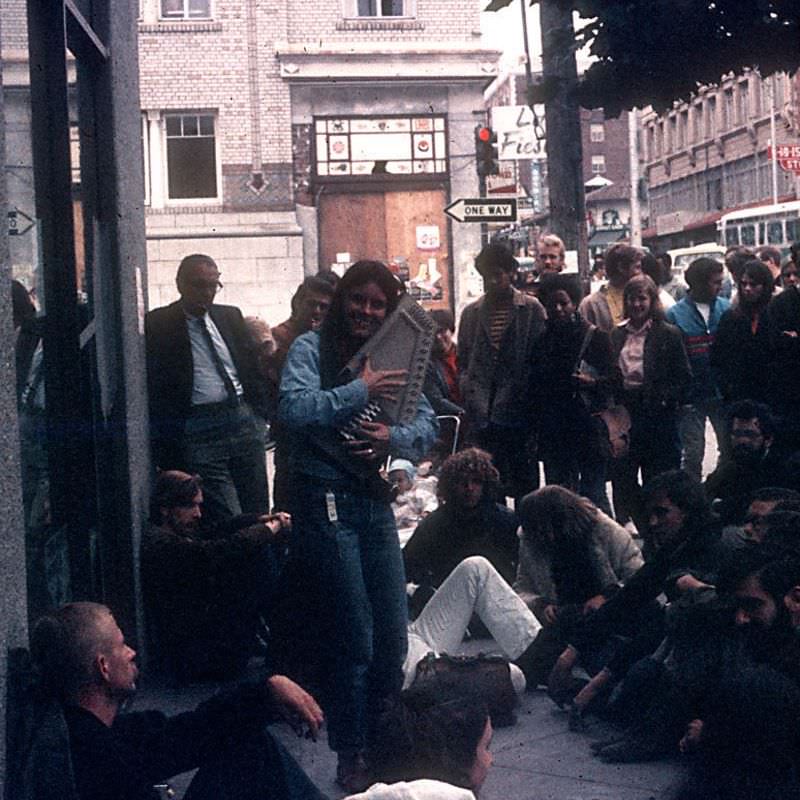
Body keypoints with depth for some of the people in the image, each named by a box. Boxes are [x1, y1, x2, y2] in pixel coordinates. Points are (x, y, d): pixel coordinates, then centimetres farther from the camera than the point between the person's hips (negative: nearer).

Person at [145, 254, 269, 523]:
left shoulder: (231, 317, 11)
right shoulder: (158, 325, -4)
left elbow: (252, 367, 17)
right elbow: (155, 388, -6)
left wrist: (260, 412, 9)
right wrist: (166, 448, -10)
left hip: (245, 419, 5)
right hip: (199, 431, -5)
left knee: (258, 511, 9)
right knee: (225, 521, -9)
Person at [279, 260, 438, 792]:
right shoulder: (312, 349, -6)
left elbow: (429, 425, 6)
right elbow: (294, 409, -23)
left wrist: (394, 438, -14)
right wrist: (359, 392, -25)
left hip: (375, 501, 6)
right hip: (326, 503, -6)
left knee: (393, 637, 10)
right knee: (355, 640, -2)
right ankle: (352, 756, 14)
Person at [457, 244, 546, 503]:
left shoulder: (531, 309, 2)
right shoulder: (471, 313, 12)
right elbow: (463, 362, 14)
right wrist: (471, 399, 2)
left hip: (518, 414, -3)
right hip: (482, 417, 3)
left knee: (524, 485, 3)